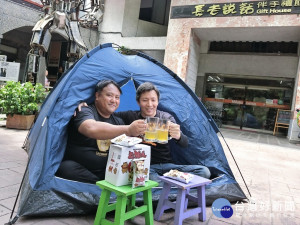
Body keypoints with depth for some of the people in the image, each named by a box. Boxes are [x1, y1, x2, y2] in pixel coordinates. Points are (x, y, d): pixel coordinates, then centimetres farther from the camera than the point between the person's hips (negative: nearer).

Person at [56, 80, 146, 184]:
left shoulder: (118, 121, 14)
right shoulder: (85, 112, -7)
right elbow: (92, 129, -33)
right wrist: (128, 130, -41)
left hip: (107, 172, 3)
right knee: (68, 167, -35)